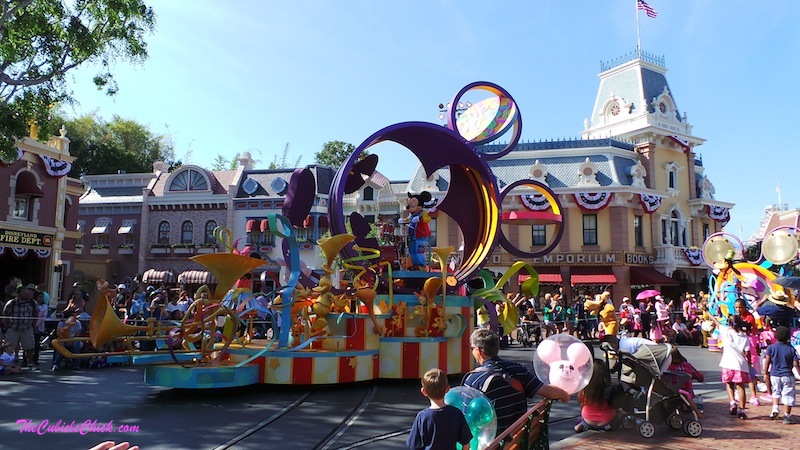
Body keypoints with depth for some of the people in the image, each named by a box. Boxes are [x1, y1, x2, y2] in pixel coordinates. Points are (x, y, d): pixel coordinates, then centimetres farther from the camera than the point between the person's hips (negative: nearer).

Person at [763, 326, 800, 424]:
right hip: (788, 375, -1)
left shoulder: (771, 347, -2)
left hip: (774, 375, 1)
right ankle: (787, 416, 8)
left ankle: (775, 407, 2)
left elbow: (767, 361, -4)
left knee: (776, 392, 21)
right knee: (788, 395, 6)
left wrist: (765, 373, 2)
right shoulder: (791, 349, -4)